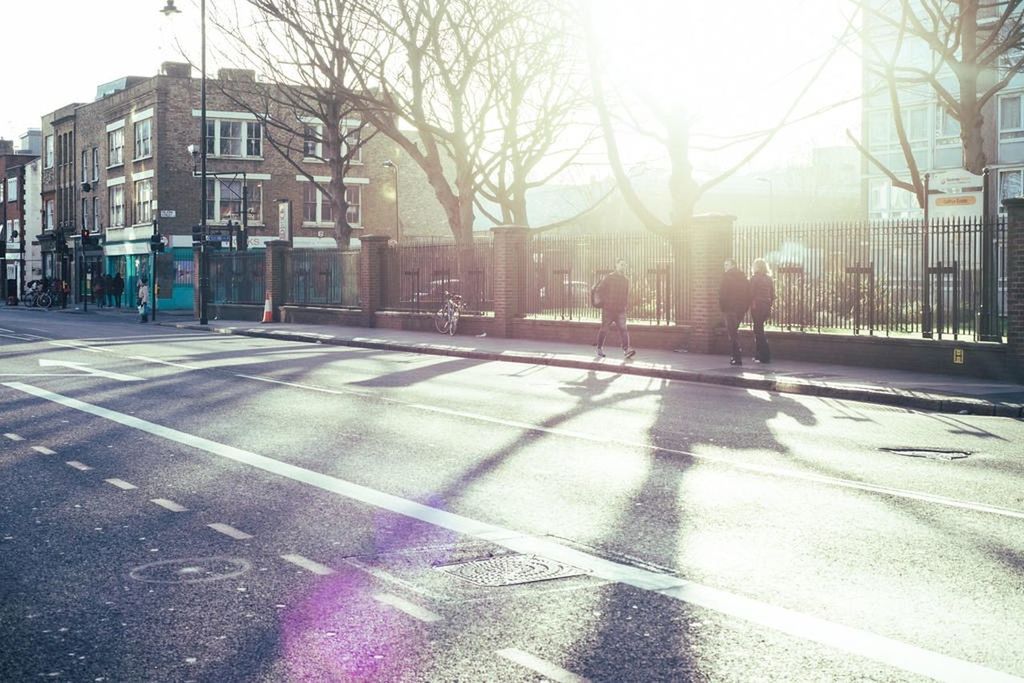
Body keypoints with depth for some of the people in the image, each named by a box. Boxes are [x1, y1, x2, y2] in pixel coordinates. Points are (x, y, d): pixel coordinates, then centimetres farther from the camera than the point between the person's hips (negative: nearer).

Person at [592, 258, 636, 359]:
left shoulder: (626, 280, 10)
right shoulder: (608, 278, -3)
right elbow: (598, 290, 0)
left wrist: (626, 305, 15)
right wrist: (598, 300, -9)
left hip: (620, 311, 3)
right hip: (608, 309, -3)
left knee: (623, 329, -12)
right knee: (604, 329, 7)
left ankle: (626, 350, -21)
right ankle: (600, 348, 25)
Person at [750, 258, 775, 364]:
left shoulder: (754, 278, -10)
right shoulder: (769, 279, 8)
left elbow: (751, 294, -12)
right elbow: (773, 295, 8)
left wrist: (750, 306, -4)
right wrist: (770, 306, 14)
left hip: (757, 306, -6)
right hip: (767, 306, 6)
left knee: (758, 330, 0)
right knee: (759, 329, 18)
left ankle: (765, 356, -6)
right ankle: (758, 355, 21)